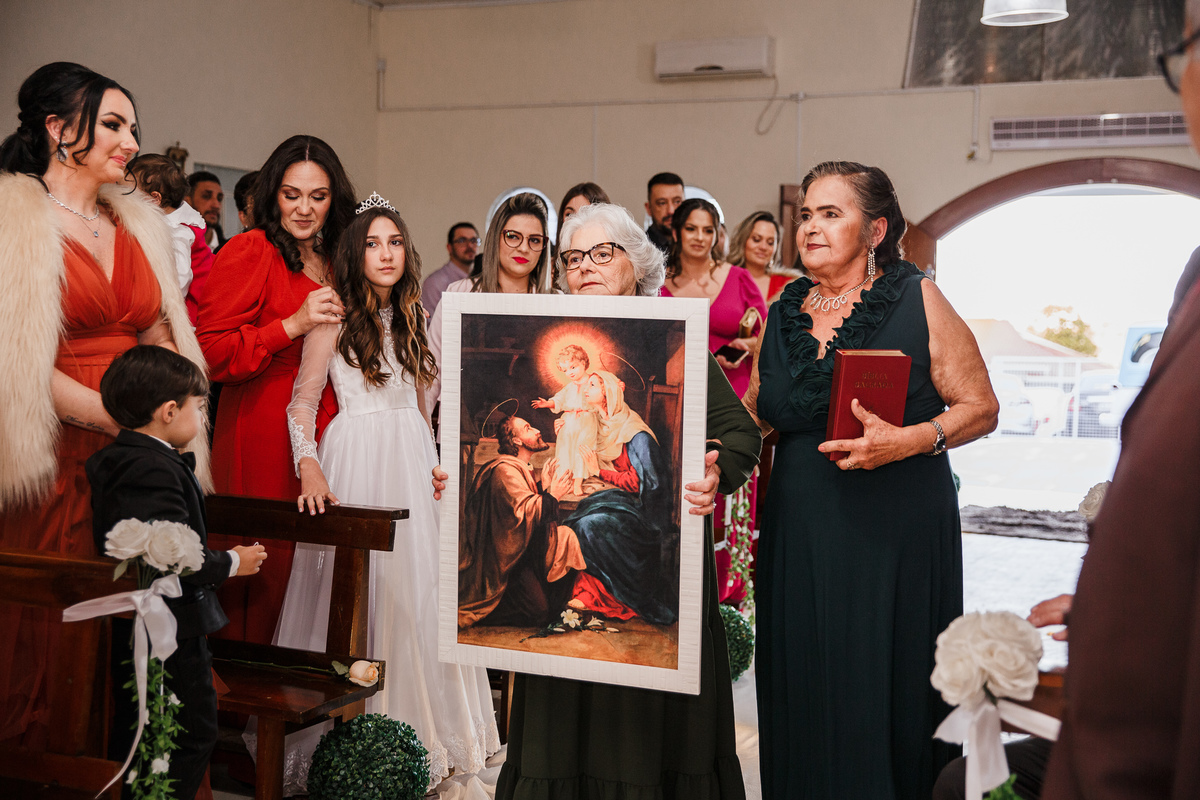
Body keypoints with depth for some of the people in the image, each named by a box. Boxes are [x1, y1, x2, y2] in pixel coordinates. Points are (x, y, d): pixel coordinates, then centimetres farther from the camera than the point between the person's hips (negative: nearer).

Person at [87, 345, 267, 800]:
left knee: (131, 733, 19)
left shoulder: (111, 459, 11)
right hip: (171, 627, -11)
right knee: (193, 734, 0)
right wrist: (232, 563, -10)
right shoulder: (155, 468, -23)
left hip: (131, 628, 11)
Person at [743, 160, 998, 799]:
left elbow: (980, 408, -3)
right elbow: (756, 412, 20)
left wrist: (908, 440, -20)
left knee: (886, 696, 1)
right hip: (801, 536, 4)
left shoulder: (917, 300, -4)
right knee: (805, 695, 7)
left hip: (895, 537, -4)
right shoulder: (784, 311, 9)